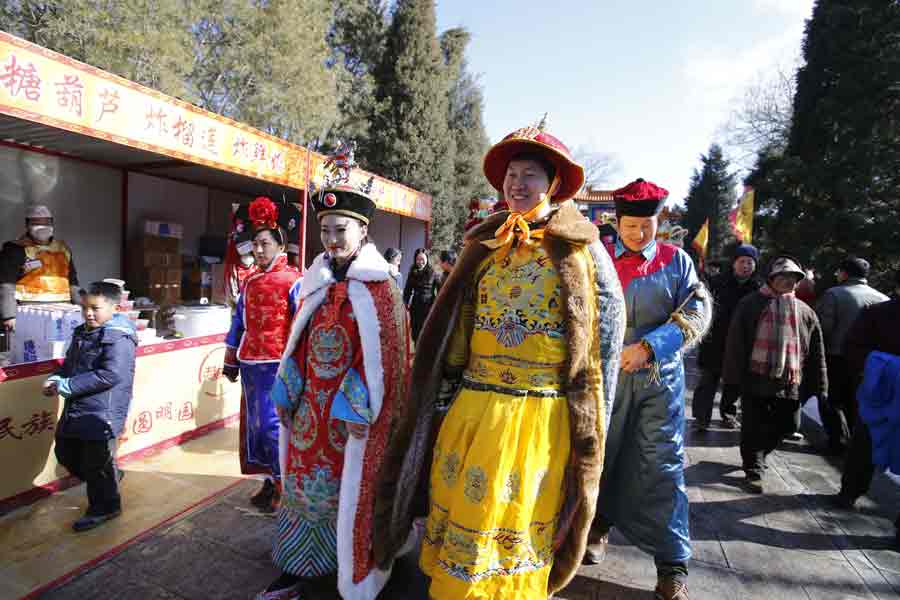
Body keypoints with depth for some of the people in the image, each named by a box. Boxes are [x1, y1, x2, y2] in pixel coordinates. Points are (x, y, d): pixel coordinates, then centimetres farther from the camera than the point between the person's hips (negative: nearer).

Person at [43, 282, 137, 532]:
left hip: (103, 413, -10)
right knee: (66, 454, 23)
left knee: (97, 465, 3)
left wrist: (66, 386, -22)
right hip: (75, 410, 10)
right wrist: (55, 379, -1)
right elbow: (69, 364, 20)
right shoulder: (81, 333, 10)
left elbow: (109, 375, -26)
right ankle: (109, 478, 42)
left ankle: (104, 507, 24)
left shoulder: (119, 338, -20)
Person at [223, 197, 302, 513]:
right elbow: (238, 322, 17)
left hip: (278, 365, -7)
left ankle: (283, 486, 12)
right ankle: (270, 480, 29)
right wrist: (231, 361, 18)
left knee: (273, 424, -5)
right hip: (251, 364, 7)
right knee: (255, 423, 14)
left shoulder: (293, 281, -9)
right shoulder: (250, 281, 12)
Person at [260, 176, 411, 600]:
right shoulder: (316, 282, 8)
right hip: (311, 404, 6)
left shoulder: (380, 286, -10)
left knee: (349, 489, 7)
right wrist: (286, 392, 10)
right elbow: (298, 343, 12)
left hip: (353, 409, -6)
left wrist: (357, 406, -18)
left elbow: (381, 352, -15)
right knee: (305, 481, 14)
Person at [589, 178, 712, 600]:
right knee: (600, 453, 13)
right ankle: (600, 525, 37)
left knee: (662, 464, 1)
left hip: (660, 376, 0)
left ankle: (672, 563, 15)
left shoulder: (677, 260, 4)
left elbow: (698, 311, -6)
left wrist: (649, 347, -19)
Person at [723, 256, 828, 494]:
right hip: (755, 380, -4)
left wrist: (819, 386, 8)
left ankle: (756, 457, 38)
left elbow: (816, 354, 12)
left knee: (782, 428, 12)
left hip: (790, 383, 4)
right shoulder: (751, 305, -2)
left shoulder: (806, 313, 11)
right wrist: (733, 376, -8)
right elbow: (735, 343, -5)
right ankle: (754, 470, 19)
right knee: (754, 428, 2)